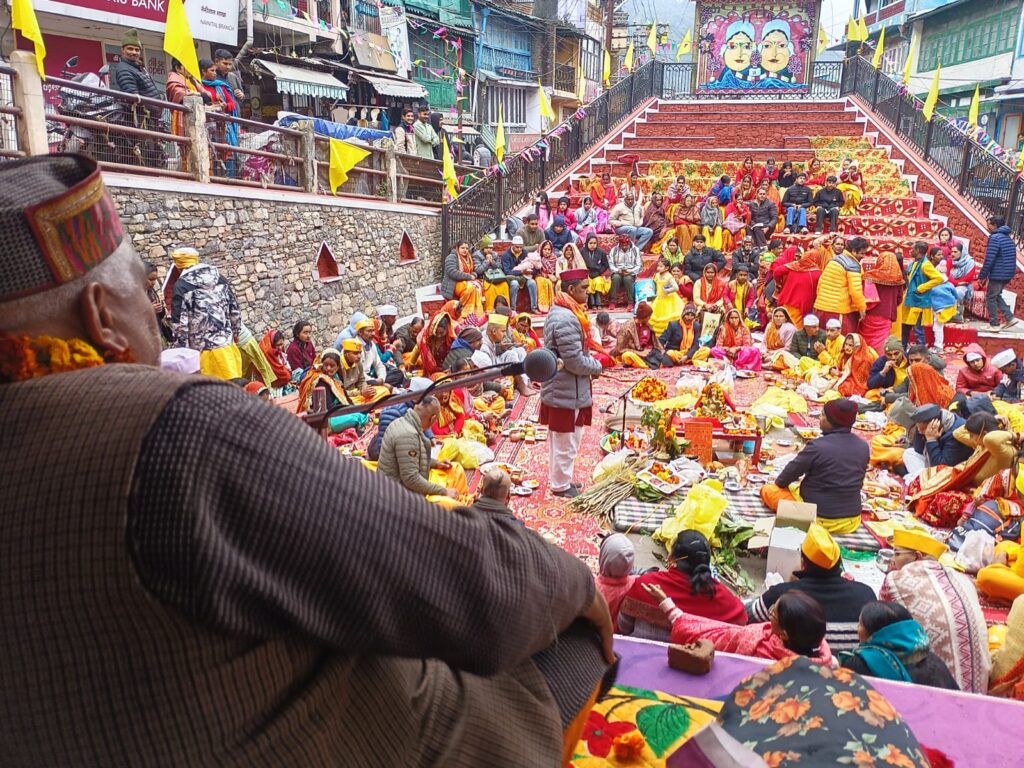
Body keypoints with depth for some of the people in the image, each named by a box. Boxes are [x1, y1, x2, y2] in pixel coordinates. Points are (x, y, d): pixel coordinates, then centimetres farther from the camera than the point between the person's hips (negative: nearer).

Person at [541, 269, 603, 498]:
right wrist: (597, 367, -9)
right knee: (566, 442, 4)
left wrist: (592, 360, 4)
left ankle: (559, 479, 35)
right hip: (567, 391, -11)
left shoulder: (559, 312, 9)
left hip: (559, 388, 11)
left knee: (559, 439, 21)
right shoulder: (566, 319, -25)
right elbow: (575, 361, -26)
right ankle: (560, 485, 17)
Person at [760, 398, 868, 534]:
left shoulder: (818, 446, -21)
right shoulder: (863, 446, -2)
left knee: (767, 489, 8)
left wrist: (779, 483, 15)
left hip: (819, 519, -7)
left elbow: (793, 470, -7)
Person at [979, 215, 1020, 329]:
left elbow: (989, 260, -19)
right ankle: (1009, 318, 13)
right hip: (1008, 274, 9)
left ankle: (994, 324, 7)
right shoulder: (1008, 238, 14)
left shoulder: (995, 237, -15)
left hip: (997, 274, -9)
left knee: (990, 298, 3)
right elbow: (1010, 258, 20)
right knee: (997, 296, 22)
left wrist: (981, 276, -14)